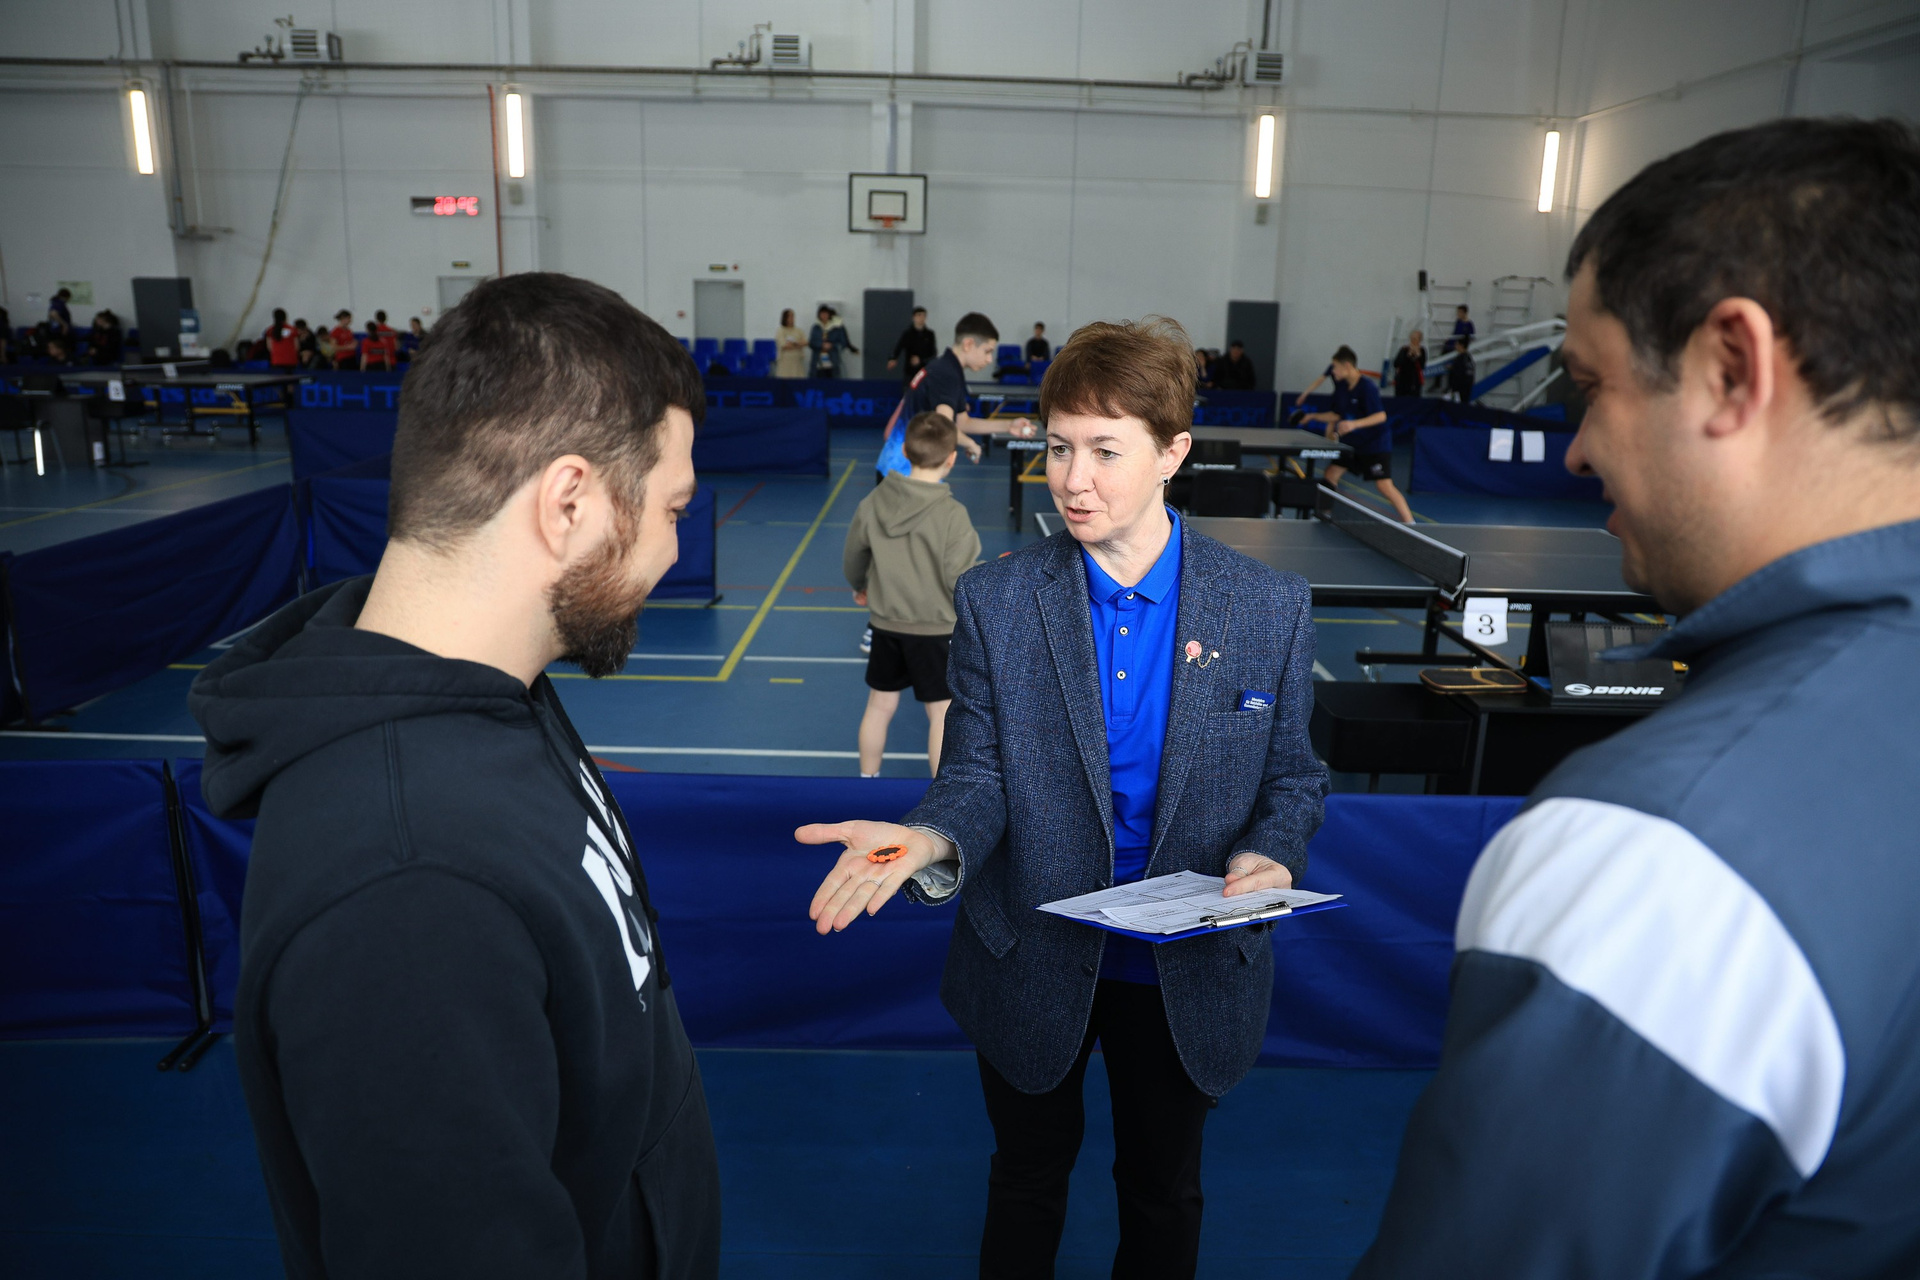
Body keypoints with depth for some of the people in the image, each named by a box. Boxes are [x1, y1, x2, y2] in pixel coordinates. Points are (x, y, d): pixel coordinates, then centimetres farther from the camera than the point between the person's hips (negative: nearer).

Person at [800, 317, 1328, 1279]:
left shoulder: (1270, 609, -9)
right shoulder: (993, 602, -10)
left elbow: (1291, 780, -1)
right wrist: (927, 839, -32)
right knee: (1027, 1179, 24)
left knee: (1163, 1191, 24)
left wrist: (1267, 856, -22)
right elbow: (979, 781, -11)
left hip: (1188, 975, 1)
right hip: (1032, 970, 0)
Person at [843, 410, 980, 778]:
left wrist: (860, 587, 28)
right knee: (941, 715, 7)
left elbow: (852, 561, 7)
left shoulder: (873, 502, -5)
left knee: (880, 706, 19)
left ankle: (868, 776, 34)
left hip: (885, 625, 5)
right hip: (934, 630, -4)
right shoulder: (952, 514, -20)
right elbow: (959, 582, -18)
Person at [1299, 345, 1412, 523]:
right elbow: (1337, 415, 17)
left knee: (1384, 486, -16)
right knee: (1331, 474, 4)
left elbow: (1381, 415, -25)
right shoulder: (1341, 386, 4)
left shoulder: (1366, 386, -19)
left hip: (1375, 443, -8)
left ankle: (1410, 524, -12)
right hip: (1353, 443, 8)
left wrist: (1354, 424, -36)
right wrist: (1314, 416, 9)